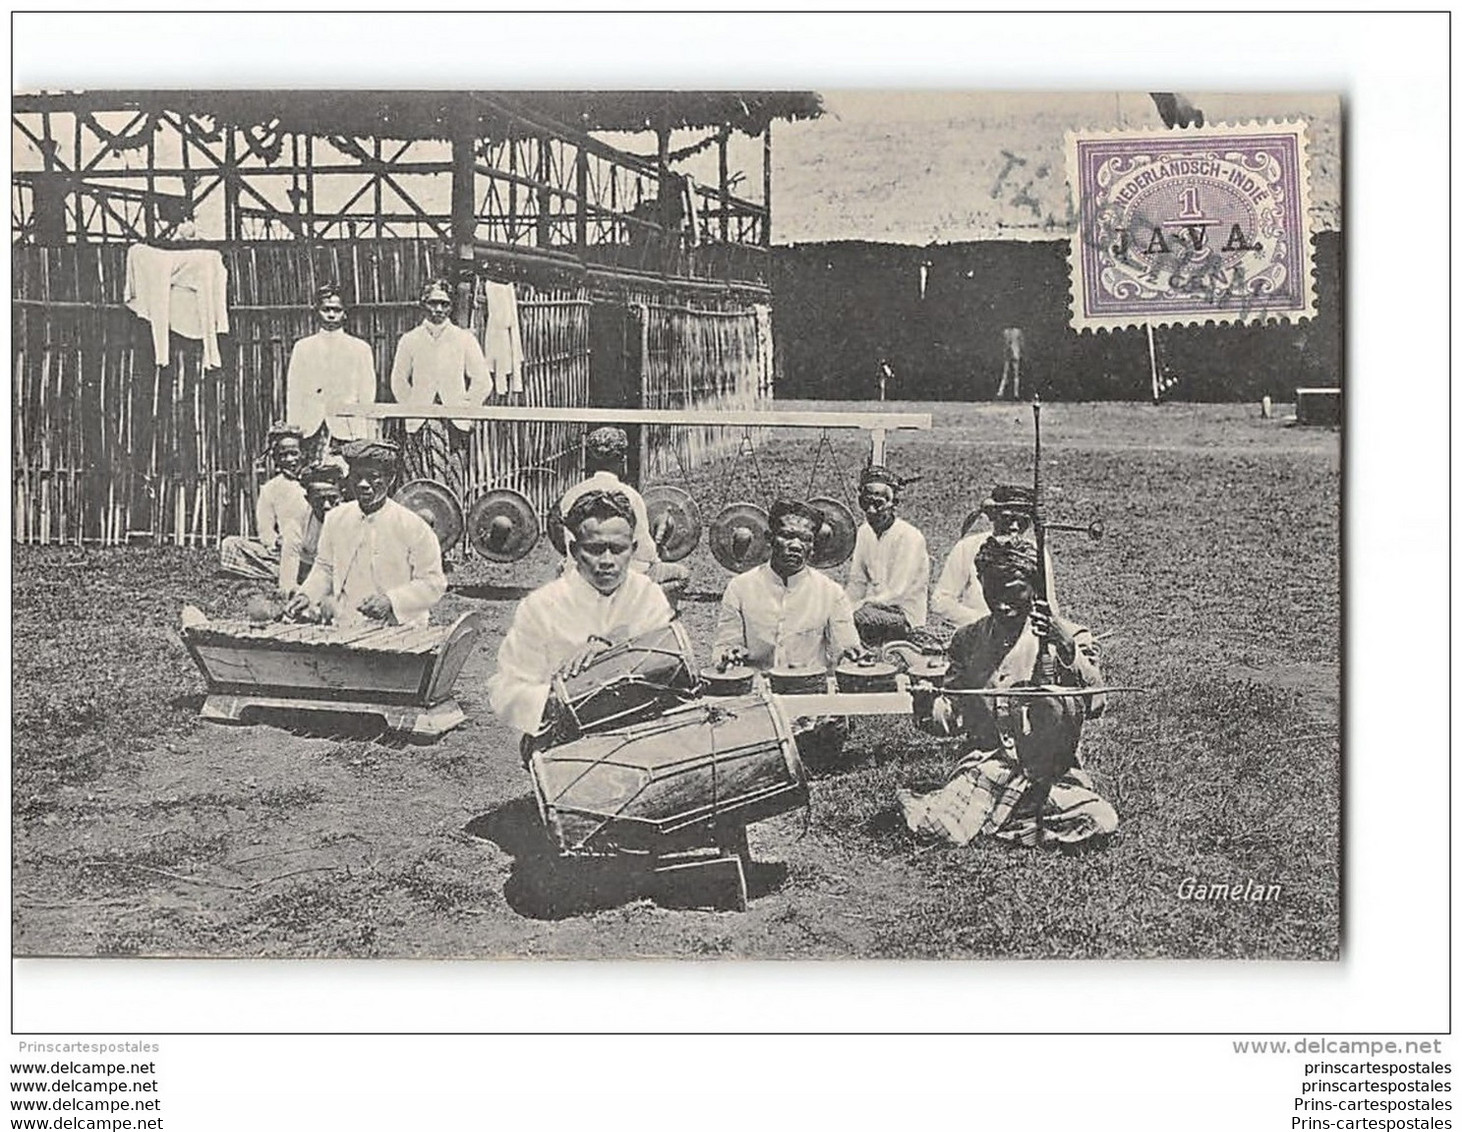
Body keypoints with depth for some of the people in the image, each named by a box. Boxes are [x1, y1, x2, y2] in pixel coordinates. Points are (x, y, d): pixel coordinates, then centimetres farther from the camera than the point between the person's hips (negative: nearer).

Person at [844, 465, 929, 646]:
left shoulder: (910, 537, -17)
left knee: (857, 619, -31)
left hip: (905, 617, -7)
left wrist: (854, 609, -20)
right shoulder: (864, 532, 6)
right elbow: (857, 583, 10)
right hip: (876, 606, 7)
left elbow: (896, 594, -19)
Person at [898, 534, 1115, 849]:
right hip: (984, 761, -1)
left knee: (1099, 822, -27)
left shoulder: (1069, 636, 3)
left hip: (1052, 771, 1)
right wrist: (932, 708, -10)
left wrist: (1067, 649, -24)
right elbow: (954, 710, 13)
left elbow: (1093, 704, -10)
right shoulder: (968, 640, 13)